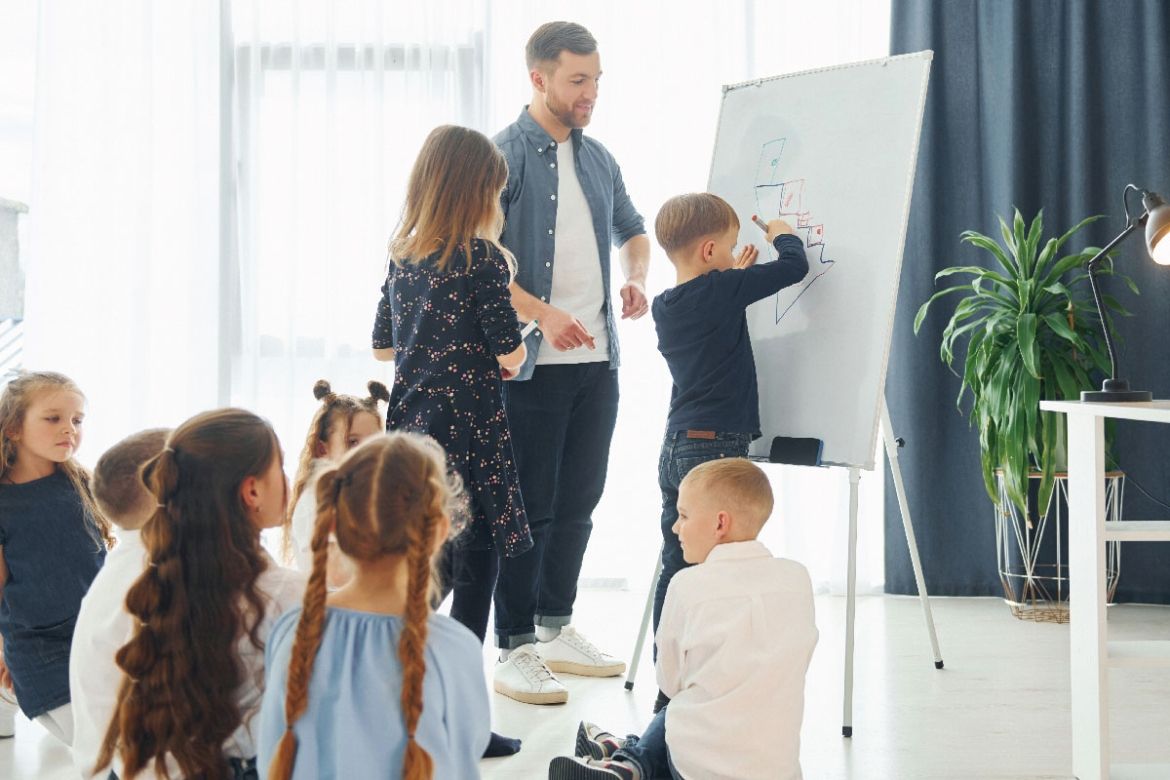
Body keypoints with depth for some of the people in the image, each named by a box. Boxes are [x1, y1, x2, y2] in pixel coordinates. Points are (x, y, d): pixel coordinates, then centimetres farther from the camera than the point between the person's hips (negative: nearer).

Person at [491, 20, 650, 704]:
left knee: (580, 500, 13)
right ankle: (516, 649, 5)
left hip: (598, 360, 7)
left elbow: (632, 229, 28)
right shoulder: (503, 156, -8)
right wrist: (542, 313, -22)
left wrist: (636, 278, 7)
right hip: (533, 363, -7)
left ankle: (558, 628, 26)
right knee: (530, 506, -3)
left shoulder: (598, 159, 13)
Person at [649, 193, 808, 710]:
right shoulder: (722, 292, -11)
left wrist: (733, 276, 24)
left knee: (676, 567, 10)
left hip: (677, 449, 8)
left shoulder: (664, 306, 10)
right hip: (717, 448, -8)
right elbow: (794, 267, -6)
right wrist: (782, 236, 13)